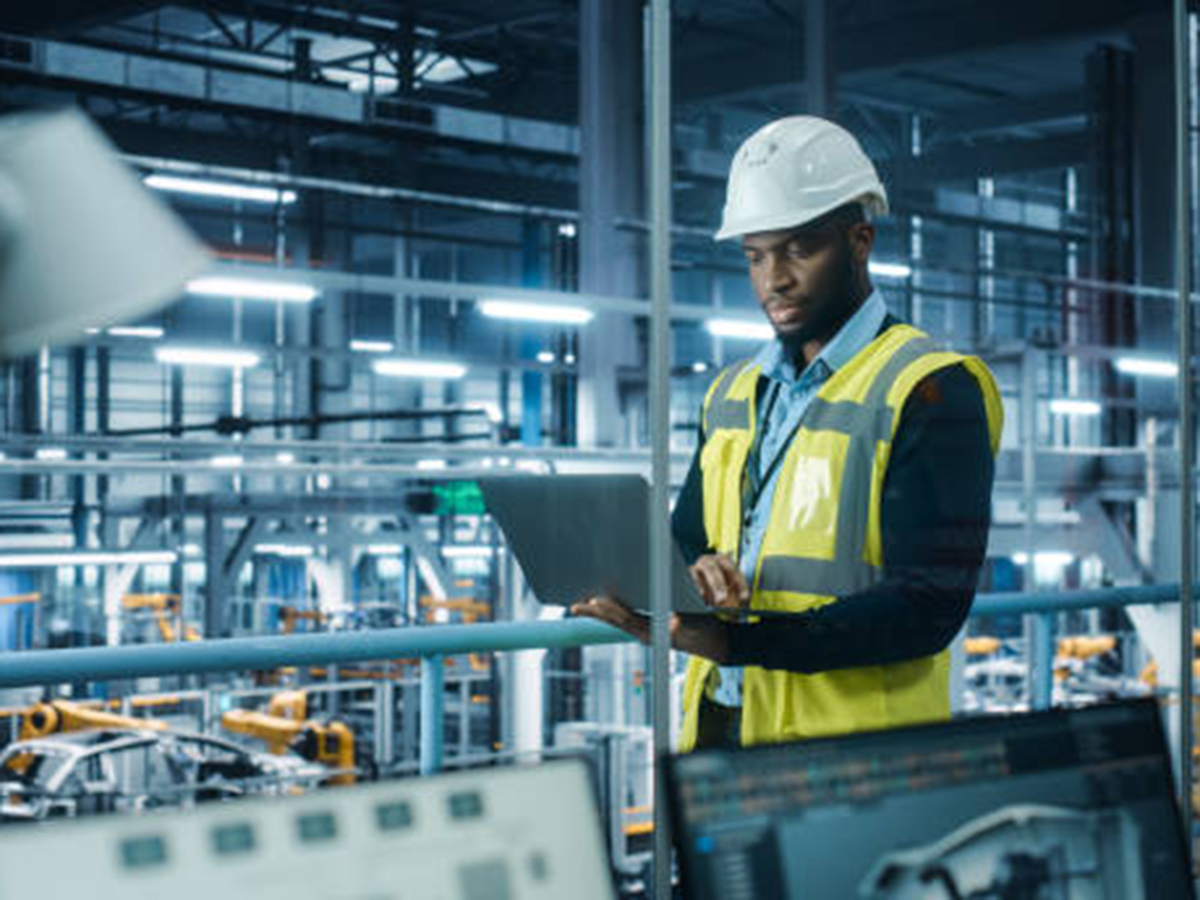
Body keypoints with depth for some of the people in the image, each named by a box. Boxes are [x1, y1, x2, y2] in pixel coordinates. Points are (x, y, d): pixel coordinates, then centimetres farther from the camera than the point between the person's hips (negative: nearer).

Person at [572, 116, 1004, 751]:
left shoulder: (932, 391, -5)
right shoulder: (733, 392, 16)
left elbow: (928, 608, -13)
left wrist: (734, 641, -22)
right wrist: (692, 578, -6)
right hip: (716, 731, 5)